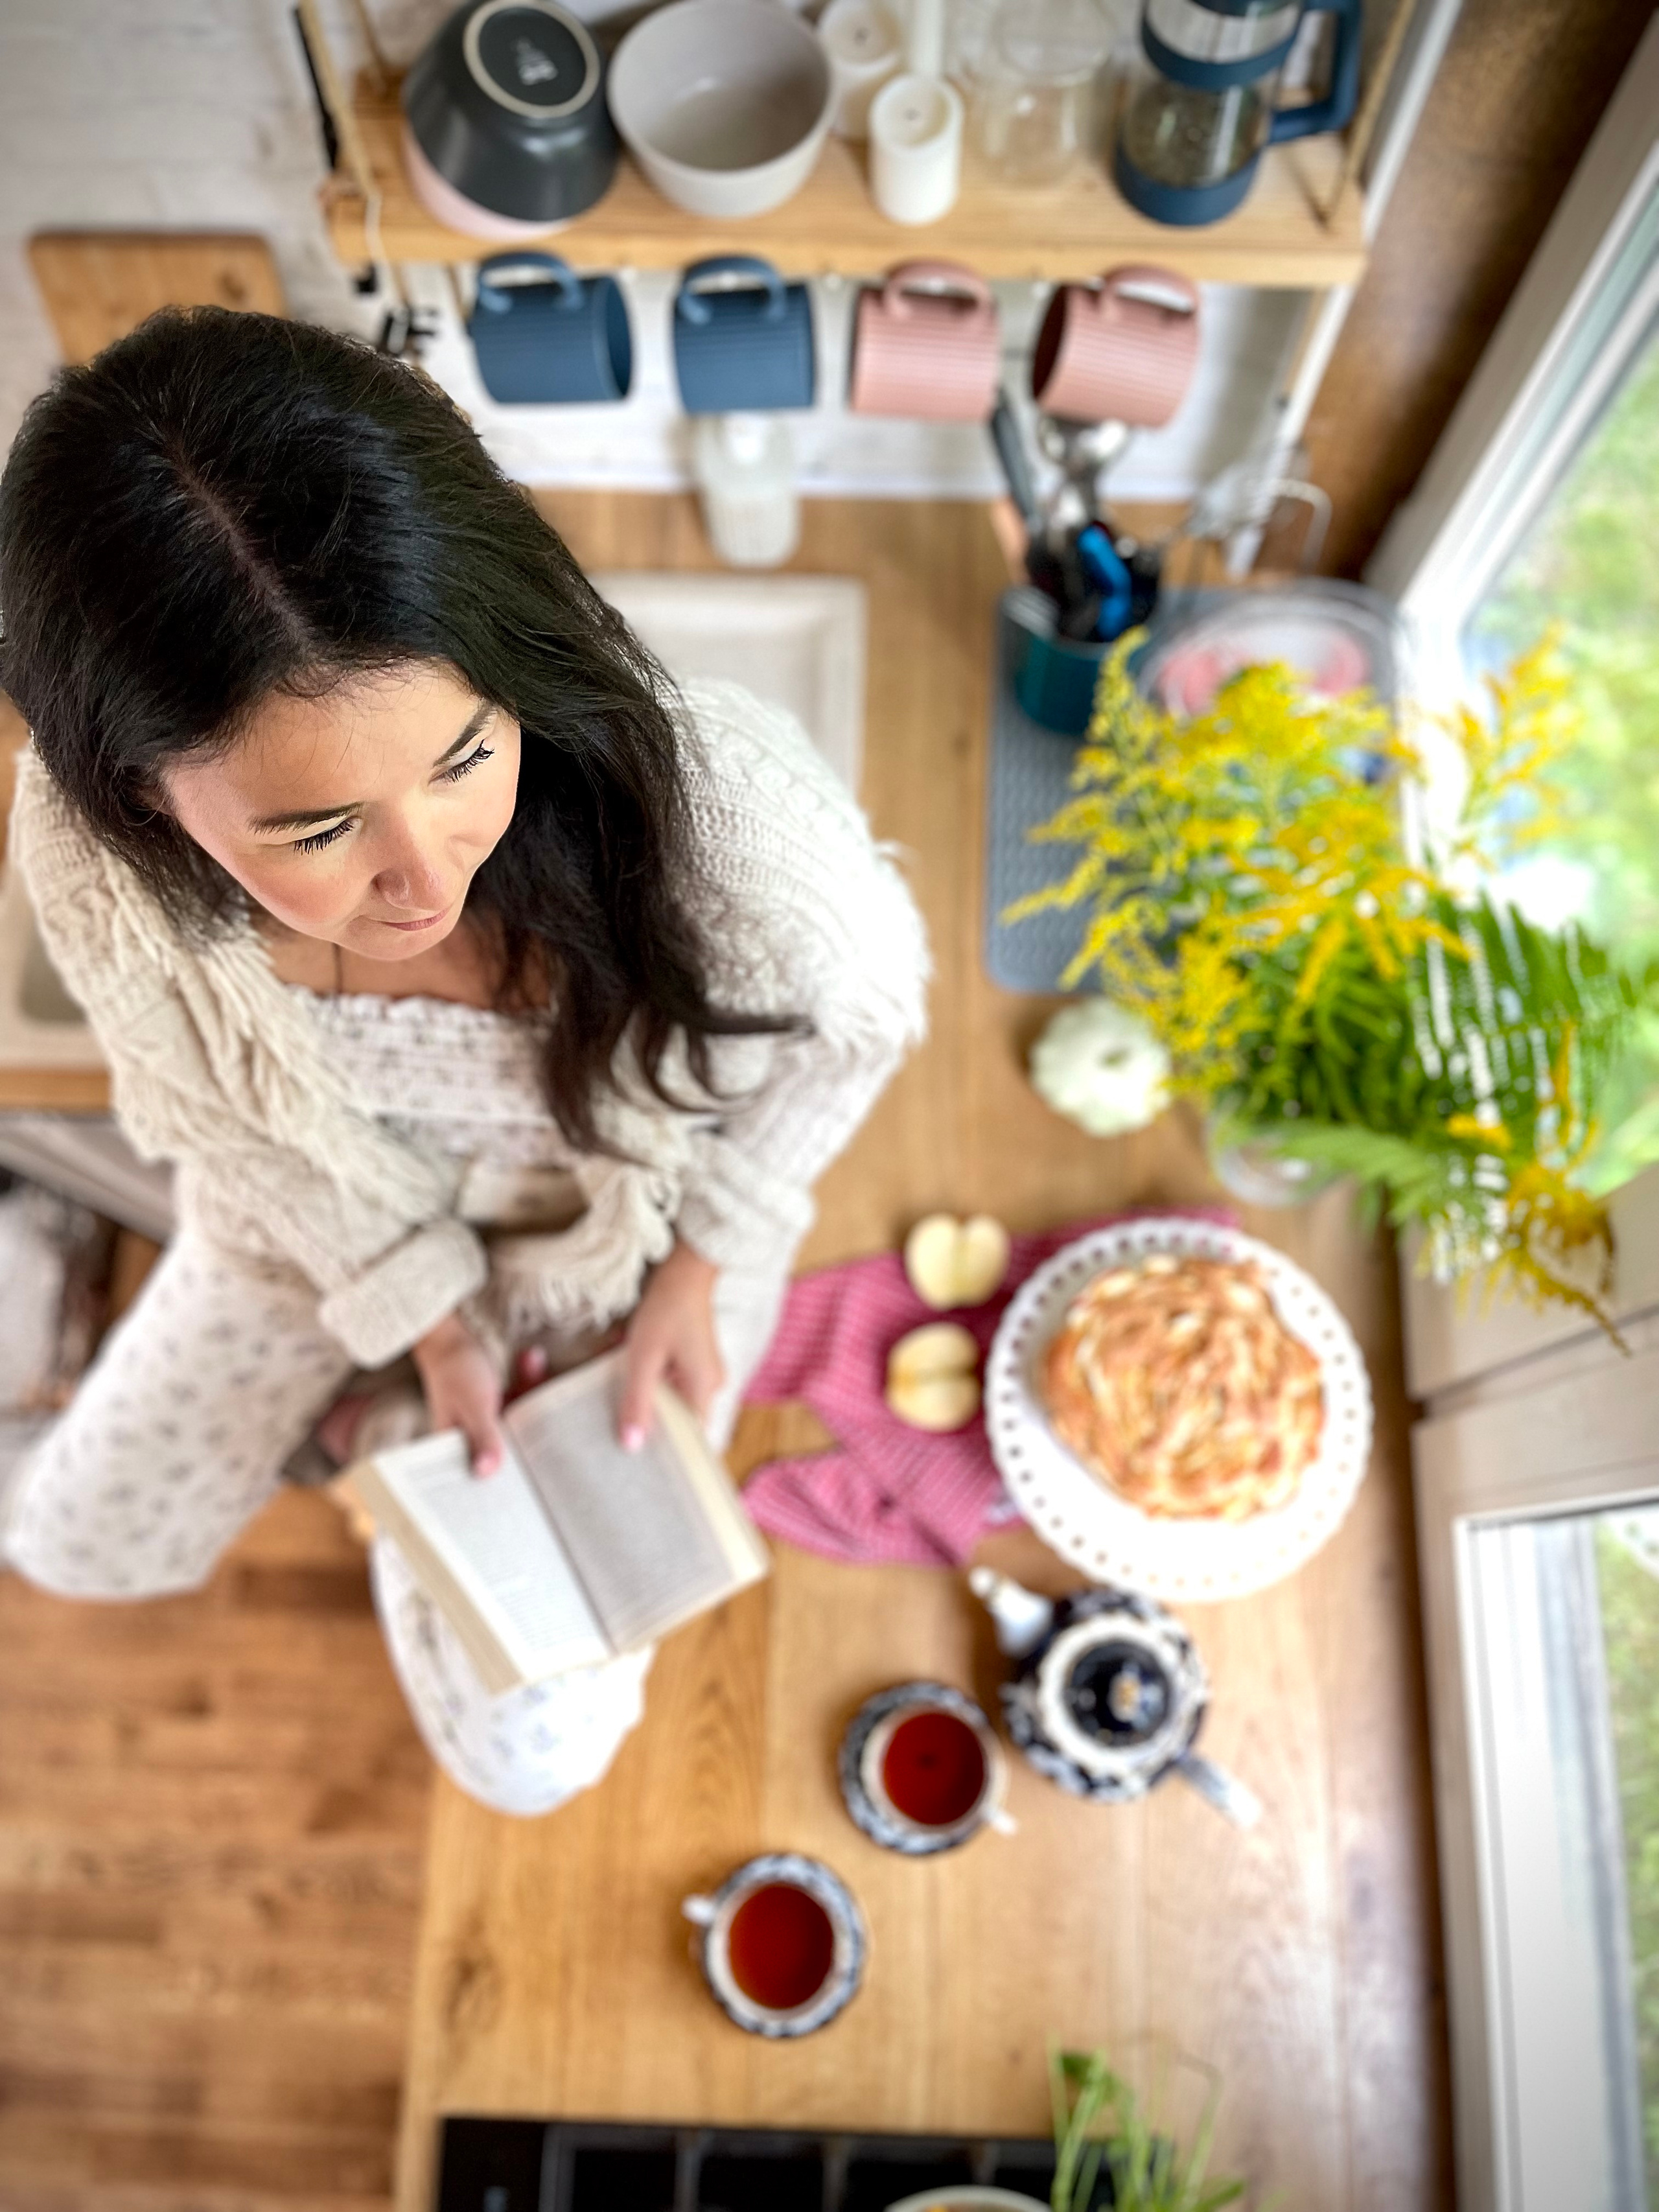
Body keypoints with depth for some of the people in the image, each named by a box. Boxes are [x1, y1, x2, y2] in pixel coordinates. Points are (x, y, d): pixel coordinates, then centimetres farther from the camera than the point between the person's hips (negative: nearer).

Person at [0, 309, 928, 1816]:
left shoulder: (713, 801, -41)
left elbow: (864, 1014, -17)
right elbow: (227, 1104, -11)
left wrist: (697, 1269, -15)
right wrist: (424, 1307, -11)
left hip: (641, 1233, -1)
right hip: (333, 1222, 2)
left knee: (525, 1751, 8)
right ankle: (359, 1384, 42)